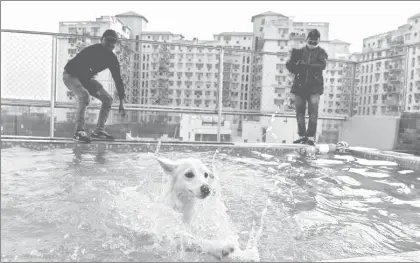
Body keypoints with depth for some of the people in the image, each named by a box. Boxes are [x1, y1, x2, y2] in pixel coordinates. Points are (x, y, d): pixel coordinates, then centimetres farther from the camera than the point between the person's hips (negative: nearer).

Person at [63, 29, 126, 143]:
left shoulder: (112, 58, -7)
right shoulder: (92, 51, -27)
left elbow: (118, 79, -7)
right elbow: (81, 70, -29)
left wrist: (121, 101, -11)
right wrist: (93, 89, -30)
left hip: (86, 78, 7)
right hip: (71, 75, -7)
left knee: (107, 99, -4)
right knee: (85, 96, -34)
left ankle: (98, 131, 2)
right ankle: (79, 132, -28)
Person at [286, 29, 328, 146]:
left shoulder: (321, 52, 6)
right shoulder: (300, 51, 11)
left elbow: (322, 65, -12)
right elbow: (288, 64, 7)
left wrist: (305, 65, -20)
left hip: (314, 86, -2)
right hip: (299, 85, 2)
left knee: (313, 112, -8)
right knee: (299, 111, 2)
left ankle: (311, 137, -6)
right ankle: (302, 135, 11)